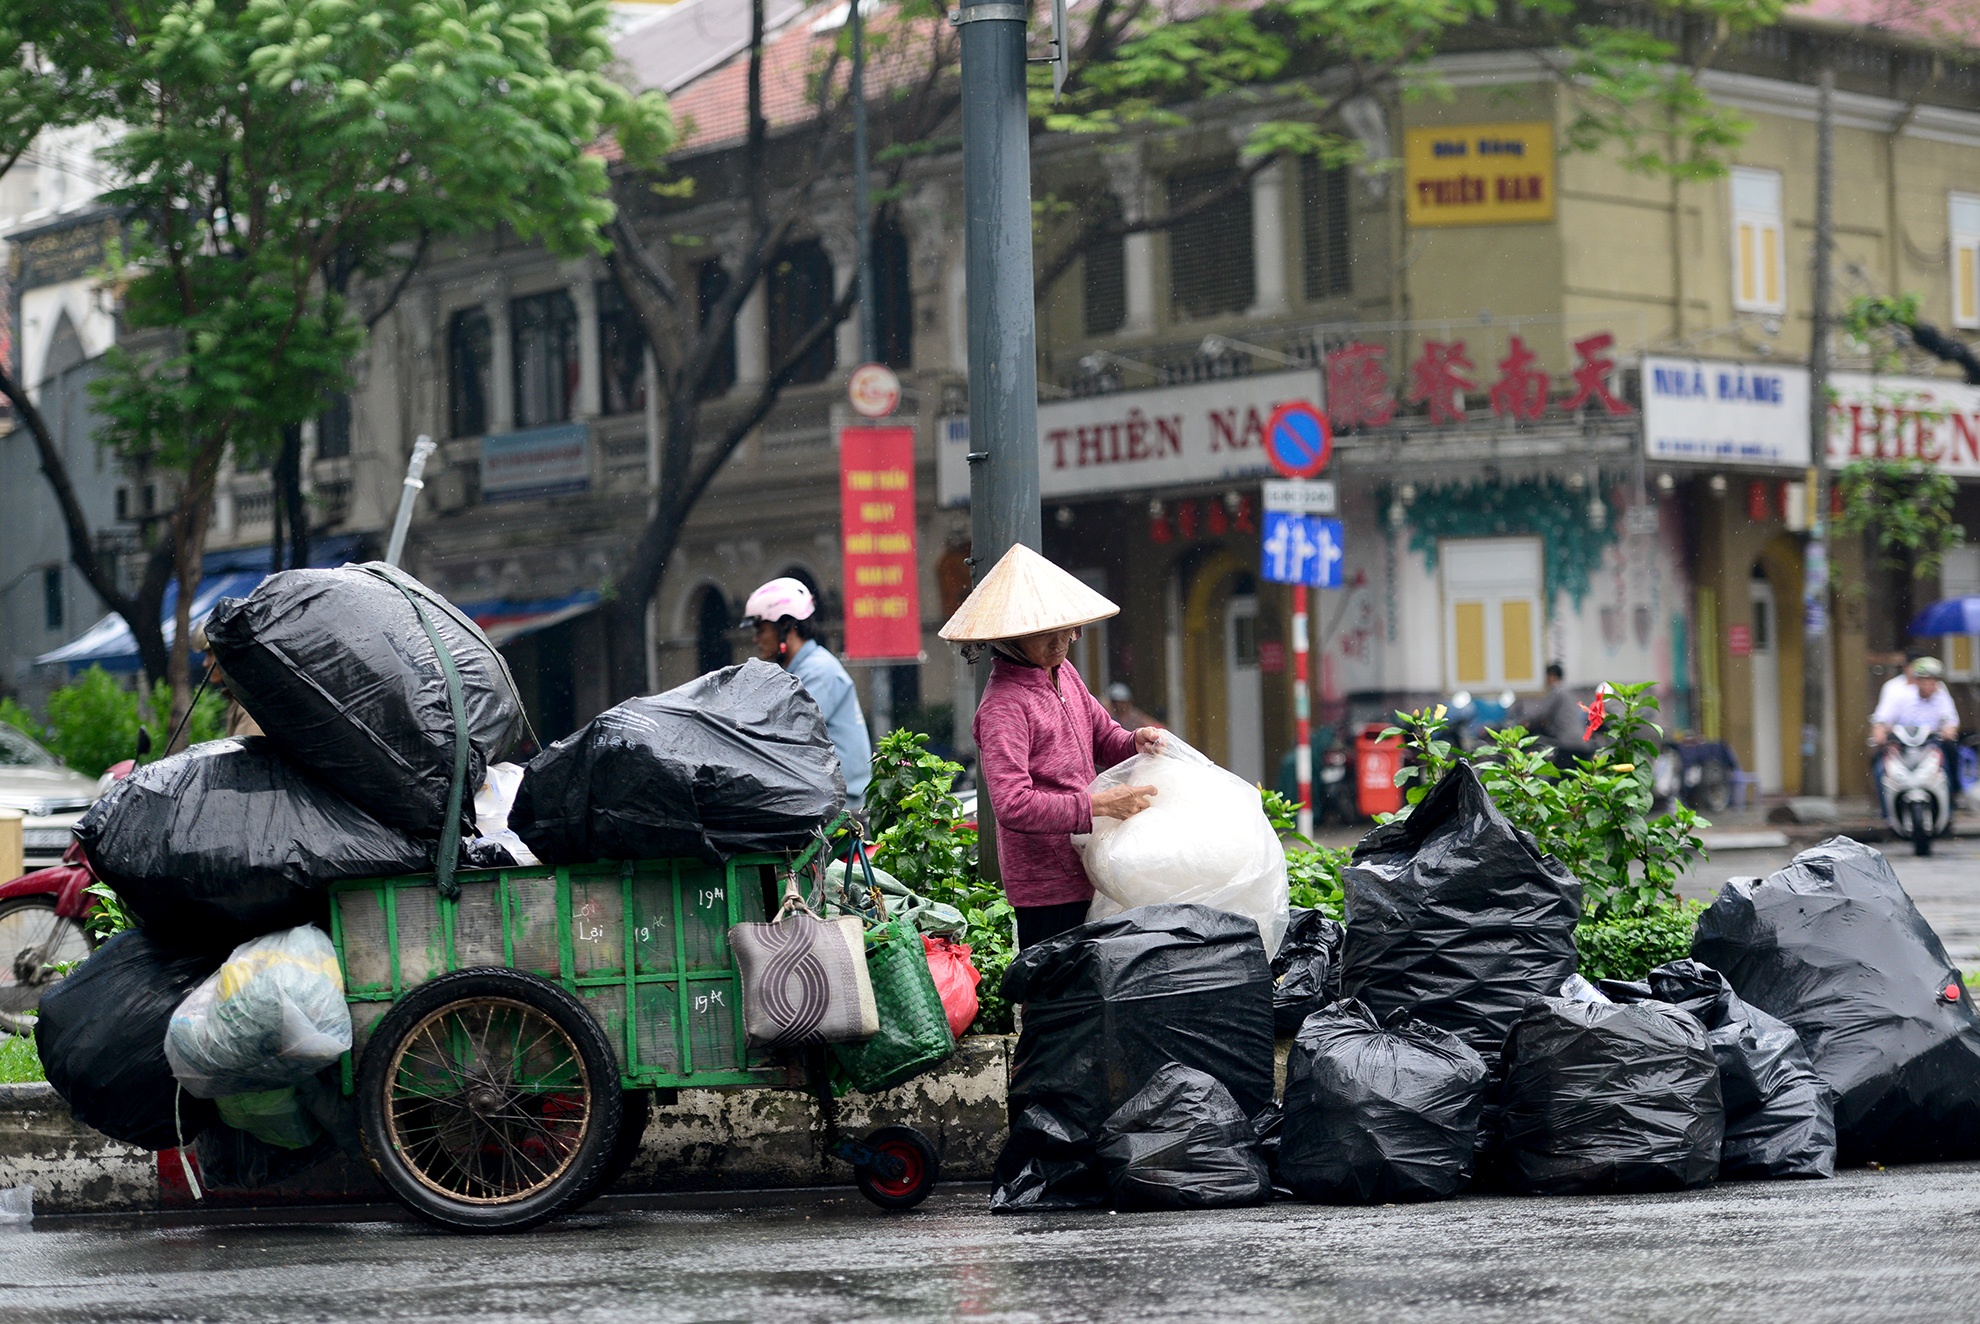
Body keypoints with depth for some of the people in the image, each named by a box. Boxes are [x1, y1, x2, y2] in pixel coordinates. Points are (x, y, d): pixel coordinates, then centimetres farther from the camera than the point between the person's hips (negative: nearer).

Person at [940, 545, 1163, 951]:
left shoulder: (1064, 674, 10)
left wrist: (1135, 742, -1)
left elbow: (1101, 735, 23)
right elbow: (1013, 805, -28)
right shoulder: (1003, 705, -19)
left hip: (1080, 870, 9)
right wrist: (1099, 804, -28)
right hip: (1047, 887, -9)